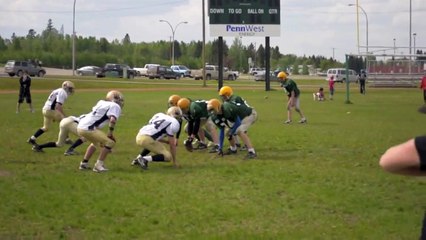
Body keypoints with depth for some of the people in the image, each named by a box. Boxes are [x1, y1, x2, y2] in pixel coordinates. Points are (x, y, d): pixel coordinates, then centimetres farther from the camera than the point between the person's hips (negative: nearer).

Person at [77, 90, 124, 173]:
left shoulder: (101, 103, 21)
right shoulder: (115, 106, -1)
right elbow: (113, 120, -16)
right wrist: (110, 133, -4)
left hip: (80, 126, 8)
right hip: (88, 128, -8)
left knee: (96, 142, 33)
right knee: (110, 142, -3)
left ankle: (84, 163, 34)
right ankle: (98, 165, -4)